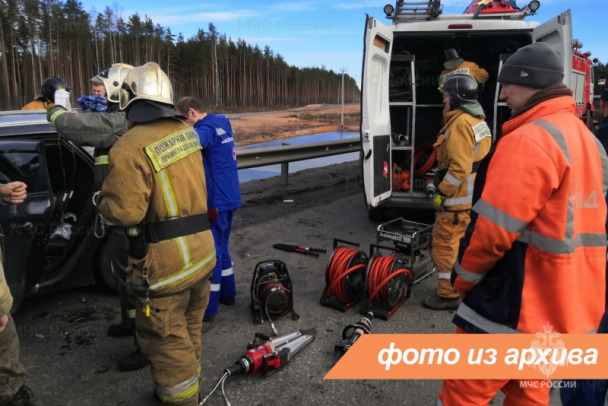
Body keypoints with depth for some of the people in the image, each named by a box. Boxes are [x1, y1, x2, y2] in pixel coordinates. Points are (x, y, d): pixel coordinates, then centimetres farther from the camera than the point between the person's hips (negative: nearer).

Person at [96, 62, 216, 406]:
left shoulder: (130, 148, -20)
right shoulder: (187, 132, 4)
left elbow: (124, 212, -22)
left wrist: (102, 201, 0)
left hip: (165, 260, -8)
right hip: (202, 250, 8)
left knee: (166, 338, 9)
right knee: (190, 329, 24)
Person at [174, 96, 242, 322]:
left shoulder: (207, 129, -18)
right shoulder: (221, 123, 11)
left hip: (216, 201, -9)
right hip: (227, 198, 9)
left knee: (211, 252, -2)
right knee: (221, 248, 20)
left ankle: (208, 308, 7)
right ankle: (227, 294, 33)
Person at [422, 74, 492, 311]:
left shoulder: (460, 123, -19)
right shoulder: (478, 121, 14)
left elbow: (459, 168, -25)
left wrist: (441, 192, -16)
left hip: (459, 198, -11)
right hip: (474, 196, 11)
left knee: (444, 244, -2)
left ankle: (449, 295, 6)